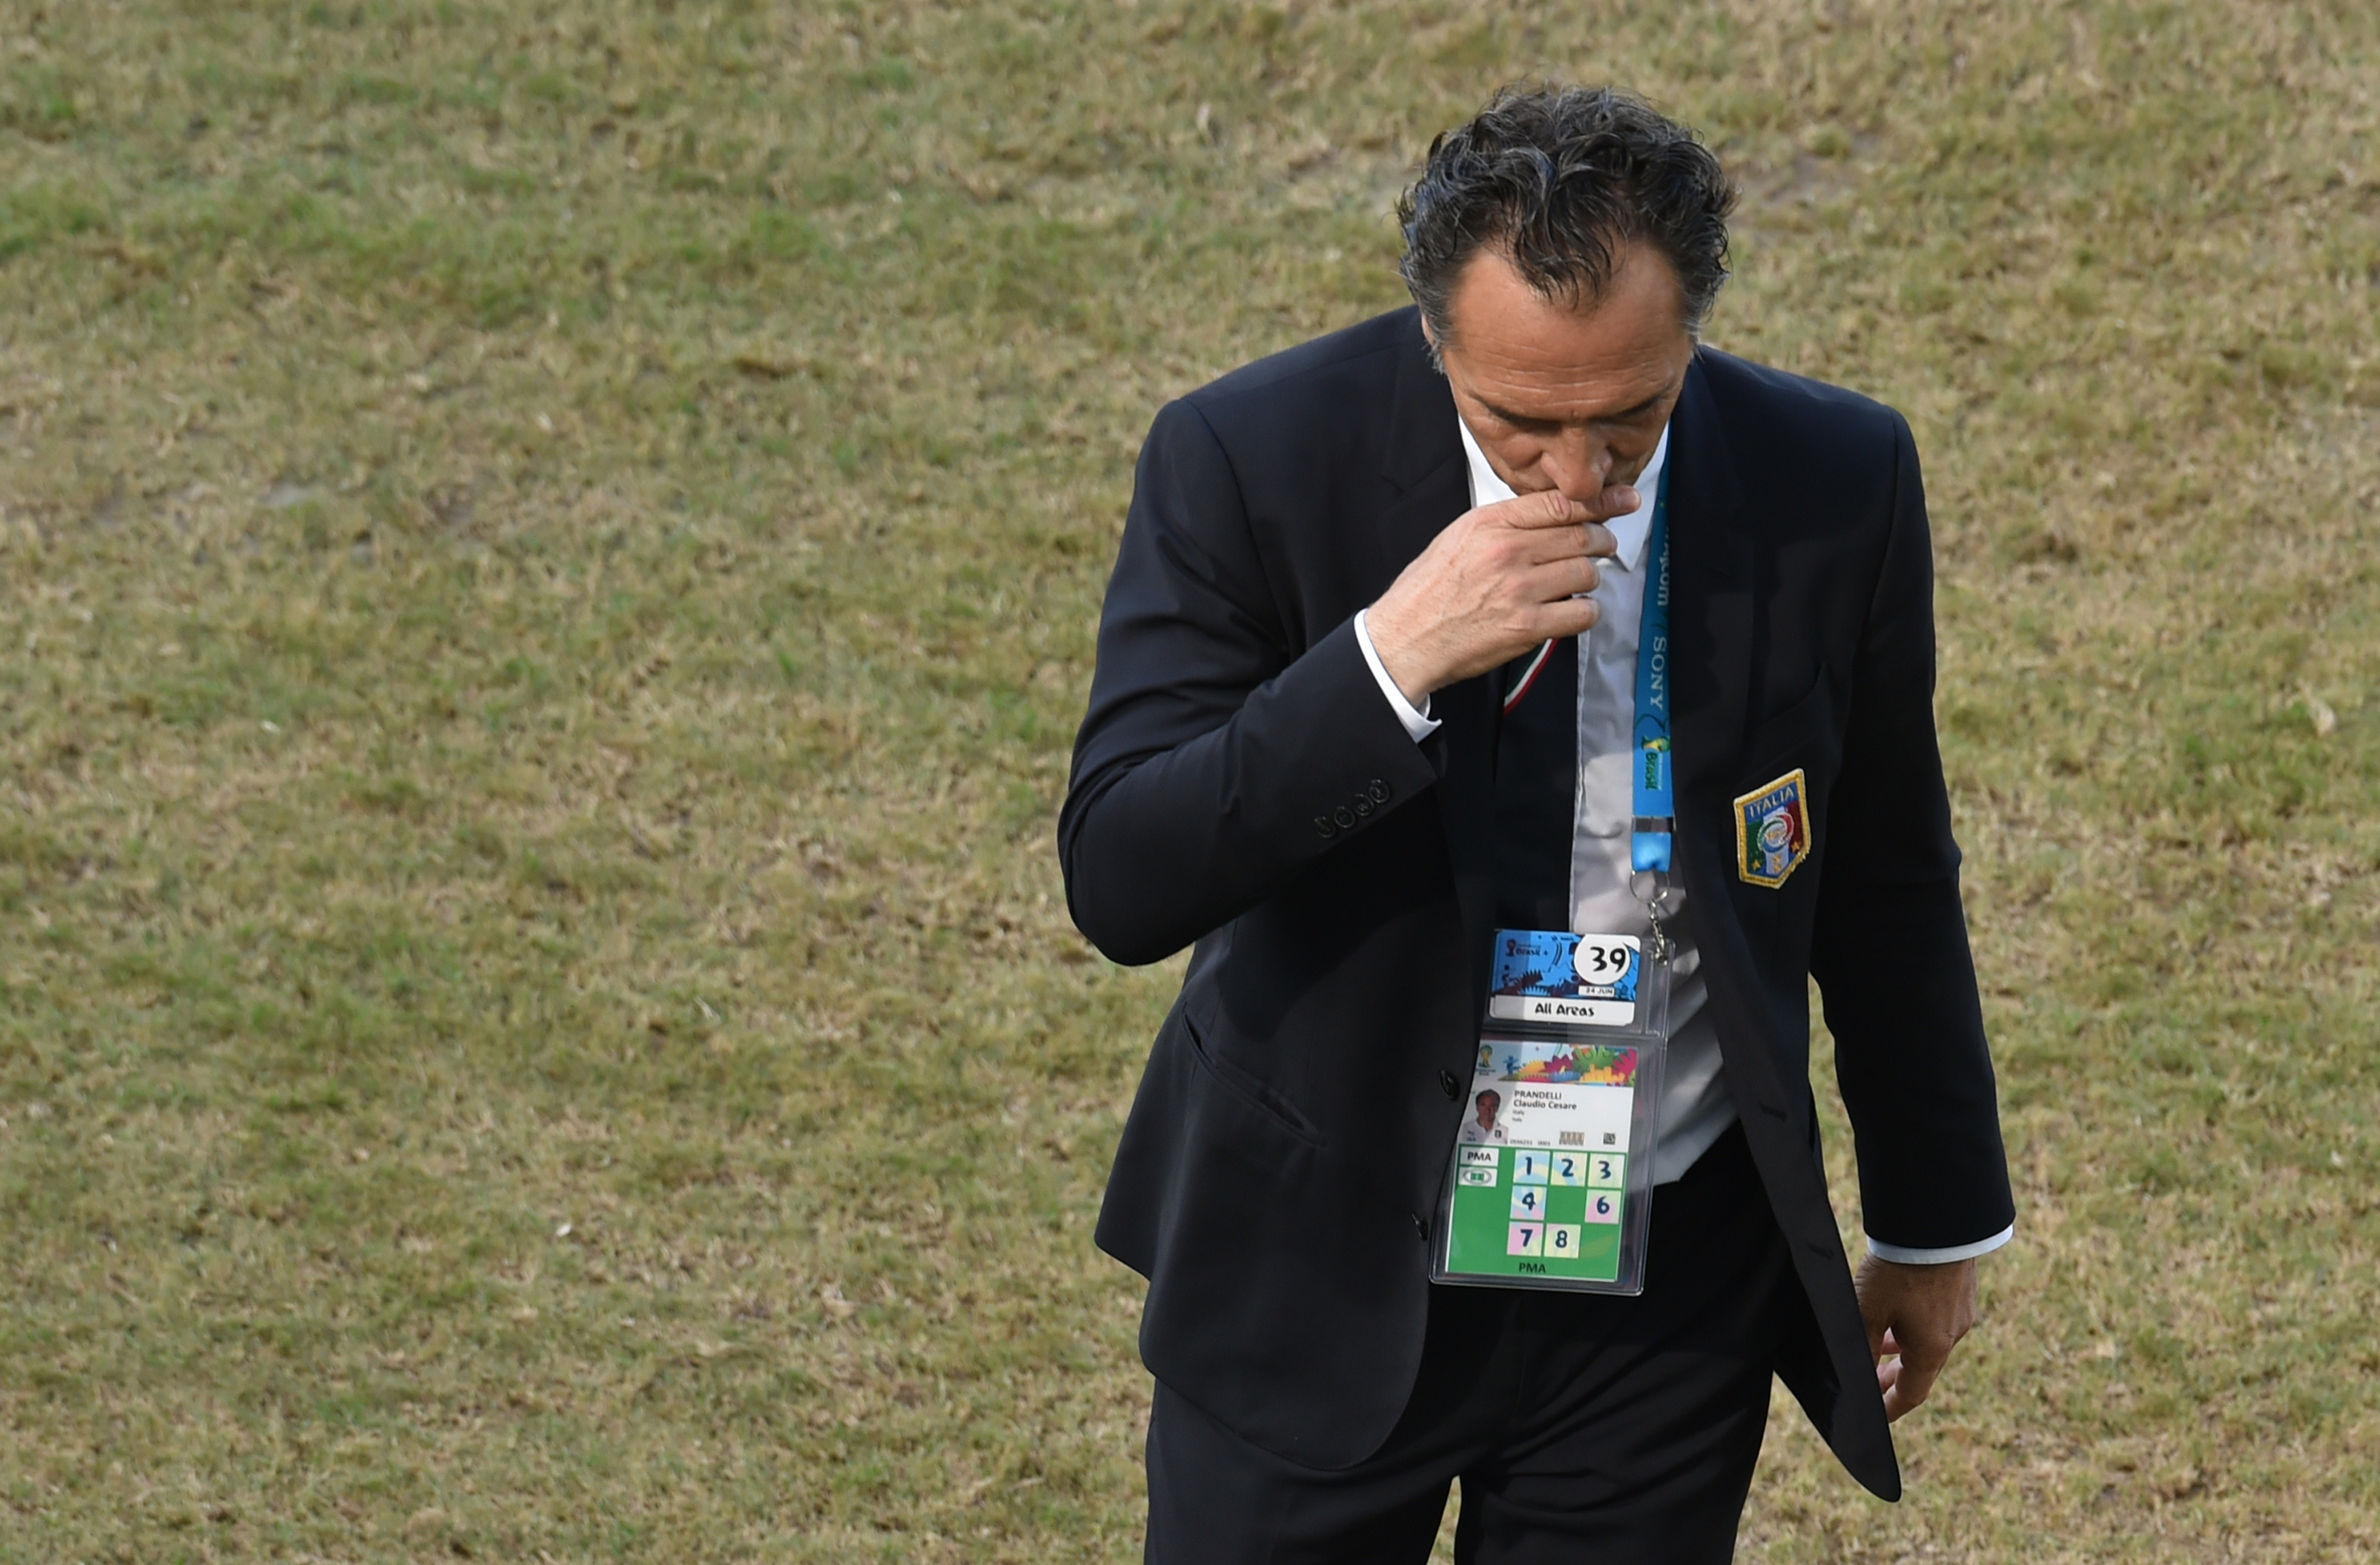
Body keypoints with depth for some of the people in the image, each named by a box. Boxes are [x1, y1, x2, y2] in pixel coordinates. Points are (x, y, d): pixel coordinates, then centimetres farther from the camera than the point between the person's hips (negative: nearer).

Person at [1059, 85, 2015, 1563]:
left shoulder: (1834, 485, -10)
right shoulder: (1252, 463, -17)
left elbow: (1886, 878, 5)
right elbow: (1120, 882, -22)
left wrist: (1938, 1217, 15)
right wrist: (1392, 660, -34)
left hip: (1673, 1280, 2)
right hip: (1323, 1263, -1)